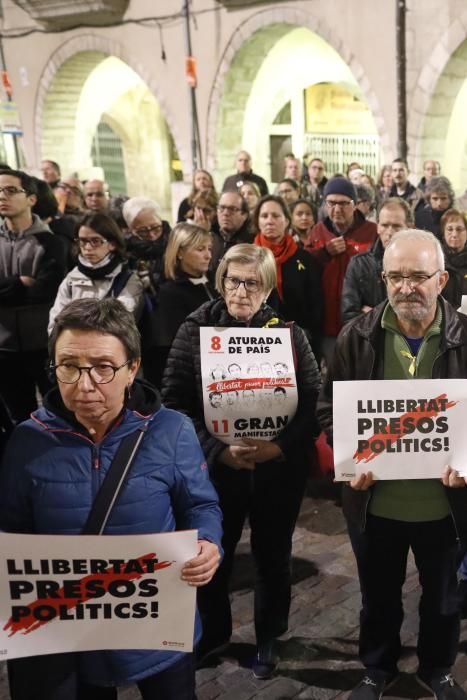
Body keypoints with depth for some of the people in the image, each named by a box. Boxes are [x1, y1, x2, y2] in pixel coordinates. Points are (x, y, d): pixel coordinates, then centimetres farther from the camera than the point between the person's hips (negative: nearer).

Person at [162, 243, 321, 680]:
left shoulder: (288, 333, -3)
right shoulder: (195, 330, -5)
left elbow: (314, 401, -7)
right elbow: (174, 402, -10)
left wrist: (281, 446, -22)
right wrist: (218, 449, -21)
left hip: (279, 471, 1)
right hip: (214, 468, 0)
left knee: (272, 558, 17)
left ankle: (268, 638, 41)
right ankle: (212, 630, 43)